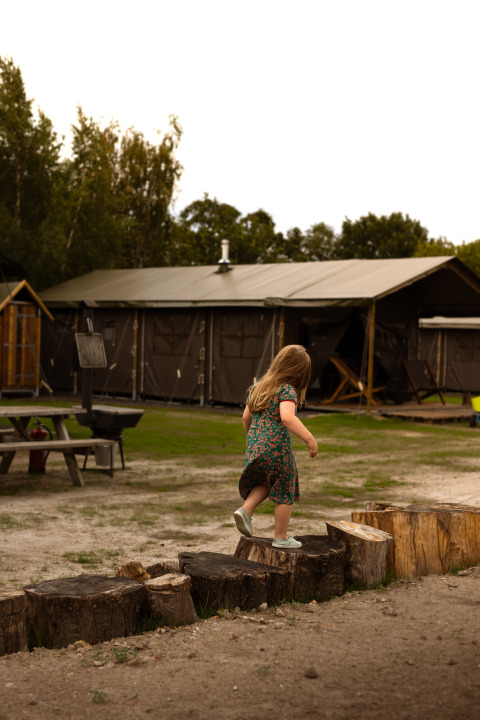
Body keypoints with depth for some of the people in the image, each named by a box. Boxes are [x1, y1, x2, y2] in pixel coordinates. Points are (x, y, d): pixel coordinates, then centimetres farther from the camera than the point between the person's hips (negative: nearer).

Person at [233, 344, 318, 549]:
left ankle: (245, 509, 4)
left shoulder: (258, 388, 12)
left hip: (254, 446, 7)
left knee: (266, 484, 27)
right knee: (285, 492, 9)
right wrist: (309, 438, -25)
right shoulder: (287, 390, -12)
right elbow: (287, 417, -28)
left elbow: (246, 418, 17)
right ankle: (281, 537, 17)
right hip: (277, 447, -7)